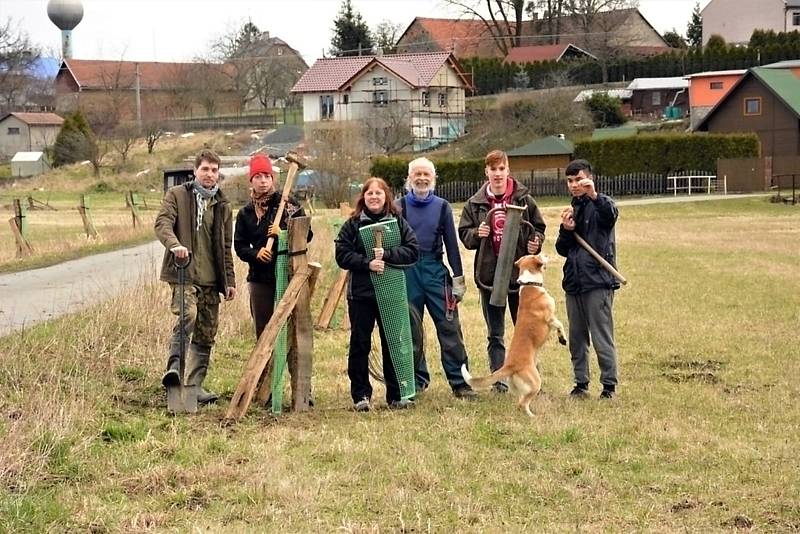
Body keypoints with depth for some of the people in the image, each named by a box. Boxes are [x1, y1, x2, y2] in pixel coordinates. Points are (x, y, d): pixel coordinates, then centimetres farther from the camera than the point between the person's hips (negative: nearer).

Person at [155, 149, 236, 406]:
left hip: (210, 278, 5)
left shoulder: (222, 205, 17)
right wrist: (175, 244, -31)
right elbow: (162, 224, -11)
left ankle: (194, 385, 11)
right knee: (187, 316, -29)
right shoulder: (177, 195, 4)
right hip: (183, 272, -5)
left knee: (206, 334, 5)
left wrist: (230, 280, 16)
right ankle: (174, 368, -28)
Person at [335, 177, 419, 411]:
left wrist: (387, 255, -16)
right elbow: (342, 255, -4)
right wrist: (367, 263, -17)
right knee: (359, 344, 2)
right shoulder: (352, 225, 3)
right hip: (360, 293, 0)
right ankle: (361, 395, 10)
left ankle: (396, 394, 13)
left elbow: (413, 251, -3)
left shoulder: (398, 223, 5)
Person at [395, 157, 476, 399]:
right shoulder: (399, 206, 3)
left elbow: (451, 244, 9)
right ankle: (417, 379, 17)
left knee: (449, 327, -4)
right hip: (407, 271, 0)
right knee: (411, 329, 6)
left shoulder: (442, 207, 7)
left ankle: (460, 382, -1)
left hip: (435, 270, 0)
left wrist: (458, 279, 6)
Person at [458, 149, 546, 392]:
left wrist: (536, 242, -12)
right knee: (495, 334, 6)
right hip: (489, 274, 1)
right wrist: (477, 233, -14)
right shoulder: (475, 204, 2)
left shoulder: (524, 200, 0)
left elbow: (539, 227, 8)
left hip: (520, 272, -1)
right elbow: (464, 234, 6)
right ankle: (499, 379, 12)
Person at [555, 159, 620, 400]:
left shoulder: (601, 204, -3)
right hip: (573, 282, 7)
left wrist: (594, 196, -47)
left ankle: (609, 386, 0)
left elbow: (611, 213, -29)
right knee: (577, 338, 11)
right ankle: (581, 384, 18)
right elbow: (562, 250, 17)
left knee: (602, 338, -5)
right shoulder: (572, 209, 17)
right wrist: (566, 230, -3)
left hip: (598, 282, -7)